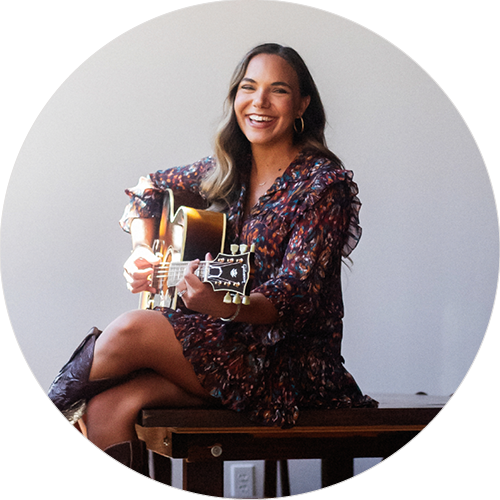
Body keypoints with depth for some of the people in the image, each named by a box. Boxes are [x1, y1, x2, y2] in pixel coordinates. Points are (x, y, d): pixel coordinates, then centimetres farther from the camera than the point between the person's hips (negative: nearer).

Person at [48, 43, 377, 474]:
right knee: (108, 405, -20)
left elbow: (297, 301, -21)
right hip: (230, 341, 6)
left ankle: (54, 408, 4)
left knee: (131, 331, -21)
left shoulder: (323, 184, -12)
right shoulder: (227, 168, 8)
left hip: (291, 360, -6)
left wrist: (224, 306, -40)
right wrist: (142, 252, 5)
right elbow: (149, 189, 26)